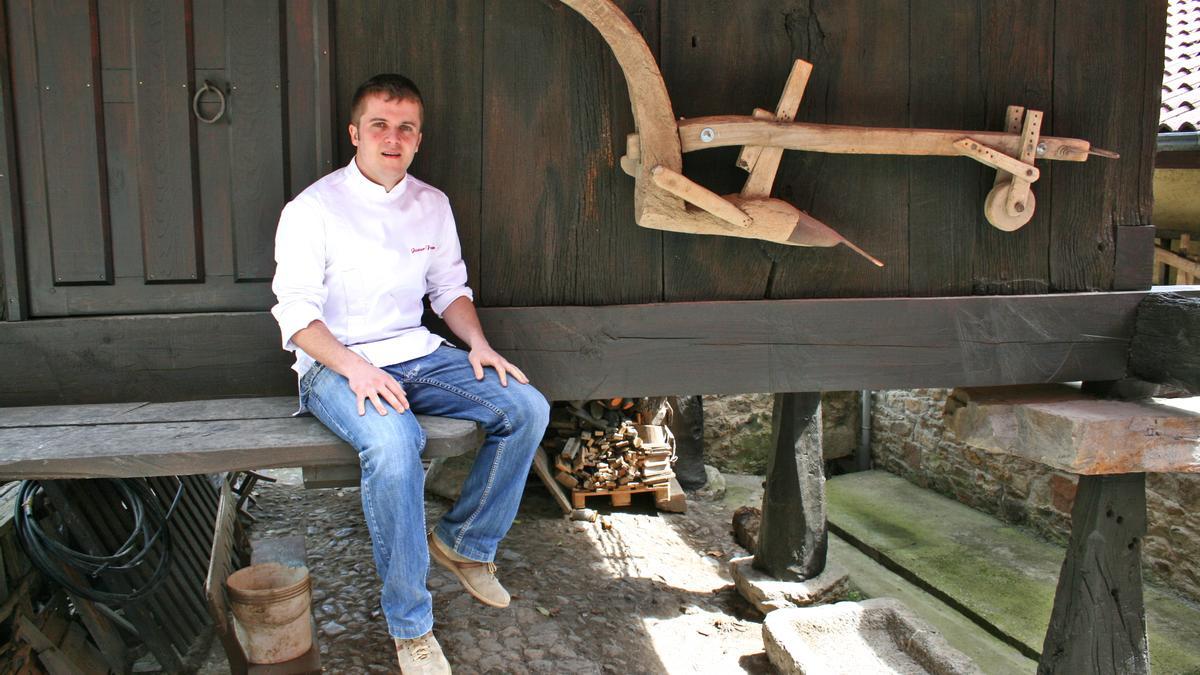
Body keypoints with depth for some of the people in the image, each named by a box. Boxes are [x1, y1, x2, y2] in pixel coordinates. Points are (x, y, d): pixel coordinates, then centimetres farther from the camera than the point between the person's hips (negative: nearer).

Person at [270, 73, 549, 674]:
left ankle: (463, 541, 7)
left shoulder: (432, 204, 10)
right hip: (336, 365, -5)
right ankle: (409, 624, -21)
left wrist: (478, 343, -1)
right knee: (393, 442, -37)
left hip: (417, 354, 6)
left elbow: (450, 287, 18)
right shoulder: (313, 208, -7)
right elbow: (295, 313, -11)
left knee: (527, 408, -13)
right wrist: (356, 368, -27)